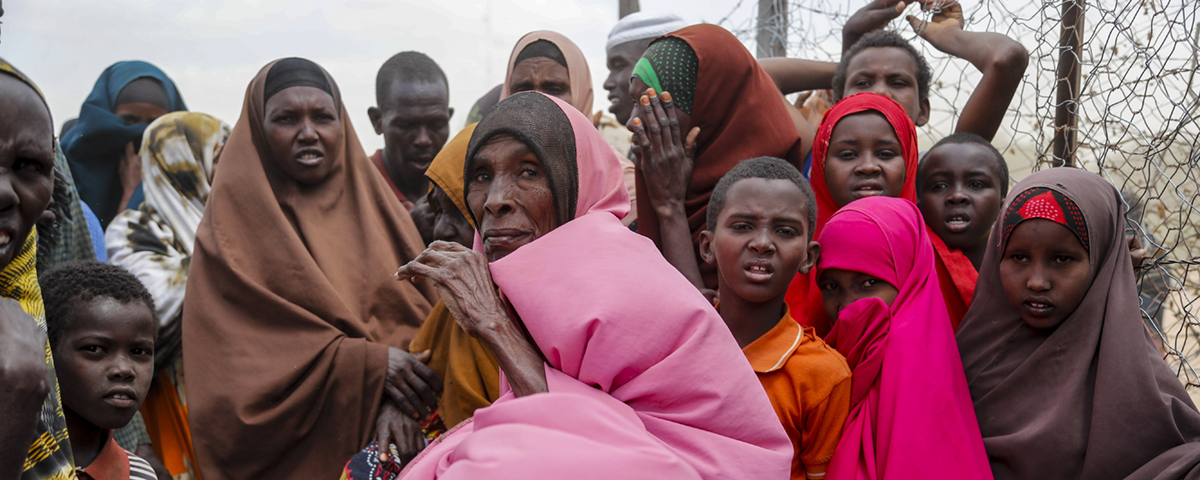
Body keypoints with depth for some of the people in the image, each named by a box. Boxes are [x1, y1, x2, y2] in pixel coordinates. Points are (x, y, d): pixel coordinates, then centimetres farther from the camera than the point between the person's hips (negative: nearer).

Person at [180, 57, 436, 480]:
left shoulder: (374, 207, 10)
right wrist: (368, 363, -20)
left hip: (381, 446, 4)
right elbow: (239, 359, -12)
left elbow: (419, 309, 6)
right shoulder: (236, 223, -3)